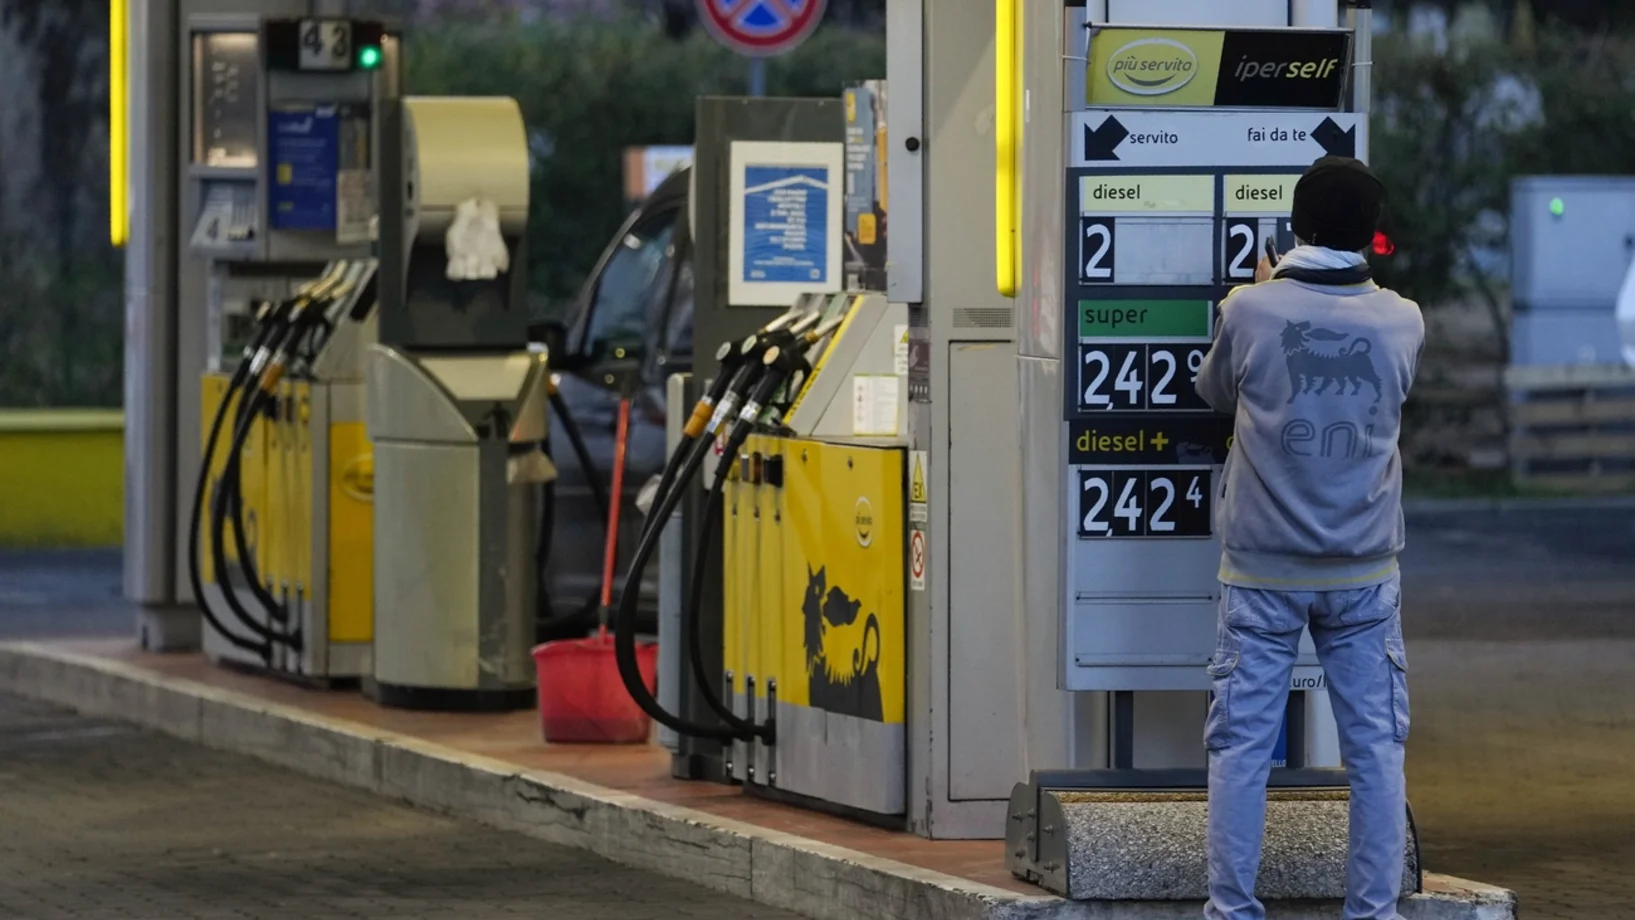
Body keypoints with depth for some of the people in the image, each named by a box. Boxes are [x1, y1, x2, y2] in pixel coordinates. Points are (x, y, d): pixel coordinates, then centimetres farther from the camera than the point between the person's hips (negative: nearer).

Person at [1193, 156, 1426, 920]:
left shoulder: (1250, 313, -10)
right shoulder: (1401, 324, -4)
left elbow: (1214, 391, 11)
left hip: (1262, 570, -1)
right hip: (1363, 572, 1)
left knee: (1242, 746, 4)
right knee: (1375, 748, 7)